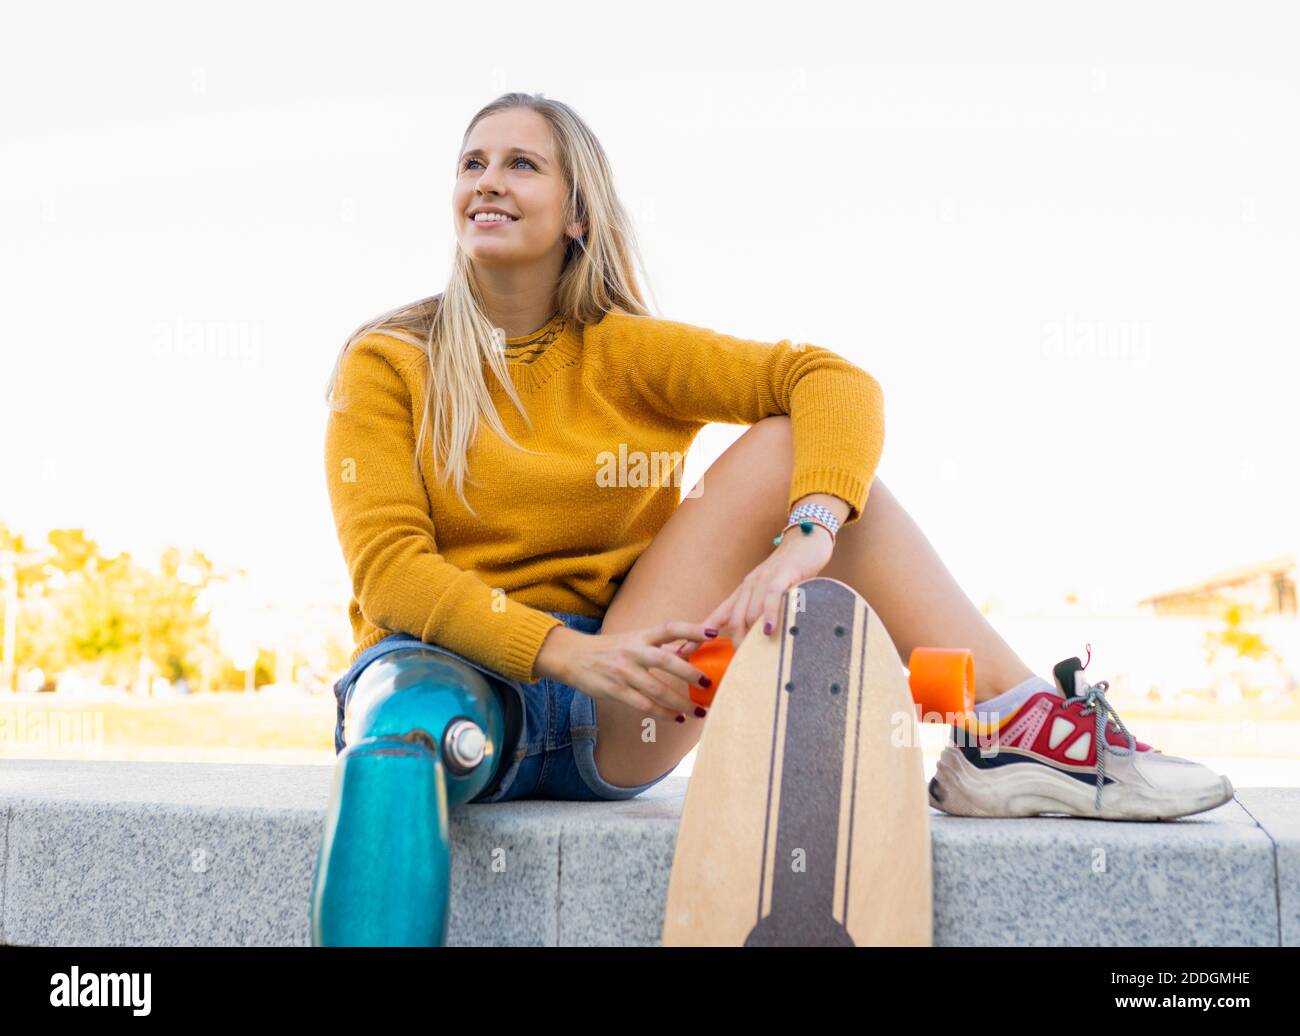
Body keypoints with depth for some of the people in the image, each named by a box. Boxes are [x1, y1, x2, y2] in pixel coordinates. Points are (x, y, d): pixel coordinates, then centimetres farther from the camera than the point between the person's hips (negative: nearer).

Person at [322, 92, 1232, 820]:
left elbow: (837, 382, -9)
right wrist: (571, 650, -25)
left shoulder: (623, 353, 5)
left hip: (608, 728, 2)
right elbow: (389, 570, -11)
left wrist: (808, 534, -30)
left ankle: (1012, 727, -19)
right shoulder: (387, 365, 0)